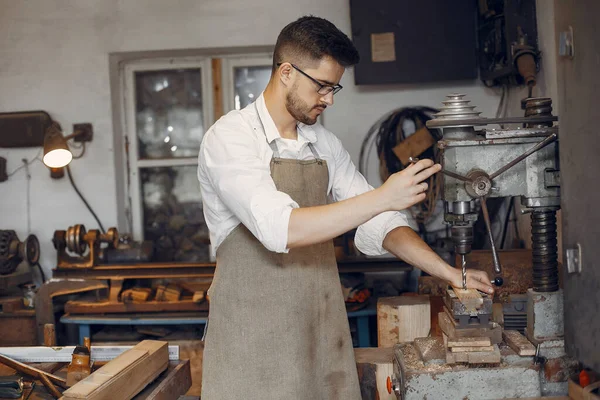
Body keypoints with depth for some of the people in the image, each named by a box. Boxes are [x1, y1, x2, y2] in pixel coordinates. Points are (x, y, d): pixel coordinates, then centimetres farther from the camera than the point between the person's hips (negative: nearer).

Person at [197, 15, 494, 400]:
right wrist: (381, 197, -26)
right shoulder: (229, 138, -12)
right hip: (253, 339, -5)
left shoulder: (326, 144, 7)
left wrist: (449, 273, -3)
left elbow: (377, 223, 8)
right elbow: (280, 229, -26)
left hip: (323, 332, 6)